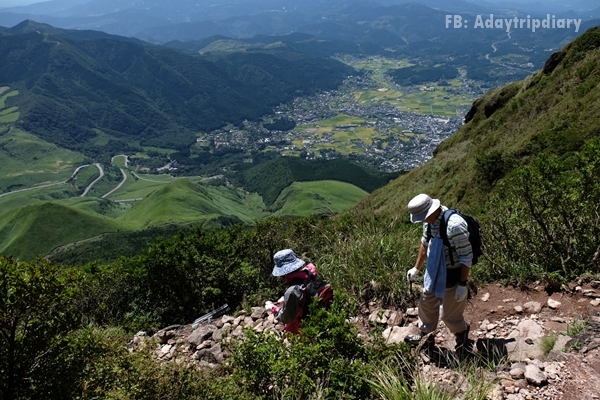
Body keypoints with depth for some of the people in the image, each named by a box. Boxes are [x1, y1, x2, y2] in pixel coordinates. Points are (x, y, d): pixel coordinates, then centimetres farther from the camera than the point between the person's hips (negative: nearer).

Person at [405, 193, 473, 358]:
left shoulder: (455, 225, -32)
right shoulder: (430, 220, -6)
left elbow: (466, 256, -25)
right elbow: (425, 243, 12)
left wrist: (462, 284, -19)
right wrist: (416, 268, 17)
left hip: (454, 274, -8)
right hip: (434, 271, 8)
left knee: (450, 314, 8)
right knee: (426, 303, 20)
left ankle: (462, 335, 40)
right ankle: (426, 335, 43)